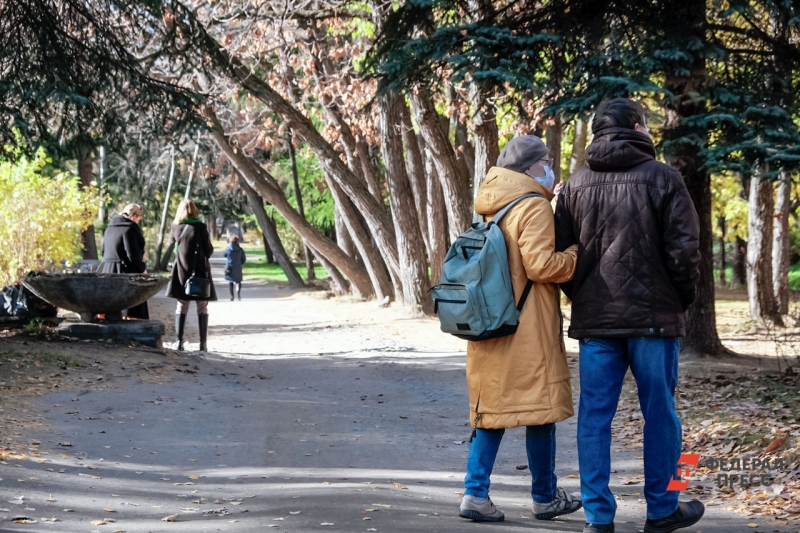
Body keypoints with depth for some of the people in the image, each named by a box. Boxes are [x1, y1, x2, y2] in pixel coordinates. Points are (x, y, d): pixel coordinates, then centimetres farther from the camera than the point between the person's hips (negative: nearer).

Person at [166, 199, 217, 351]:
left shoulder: (175, 228, 0)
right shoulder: (201, 227, -9)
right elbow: (209, 250, -5)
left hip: (181, 271, 2)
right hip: (199, 270, -2)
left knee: (181, 306, 9)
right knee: (202, 308, 4)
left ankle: (179, 341, 1)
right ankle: (203, 343, 0)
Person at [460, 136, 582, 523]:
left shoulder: (493, 207, 14)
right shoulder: (533, 205, -12)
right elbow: (541, 265, -19)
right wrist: (578, 255, -5)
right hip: (527, 328, -8)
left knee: (491, 408, 11)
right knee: (540, 407, 4)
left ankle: (475, 492, 6)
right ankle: (545, 498, 14)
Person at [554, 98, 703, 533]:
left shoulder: (577, 183, 6)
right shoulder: (662, 178, -6)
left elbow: (560, 250, 9)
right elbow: (683, 248, -8)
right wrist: (683, 298, 6)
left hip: (594, 318, 3)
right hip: (653, 316, -3)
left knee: (594, 416, 5)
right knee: (659, 414, 8)